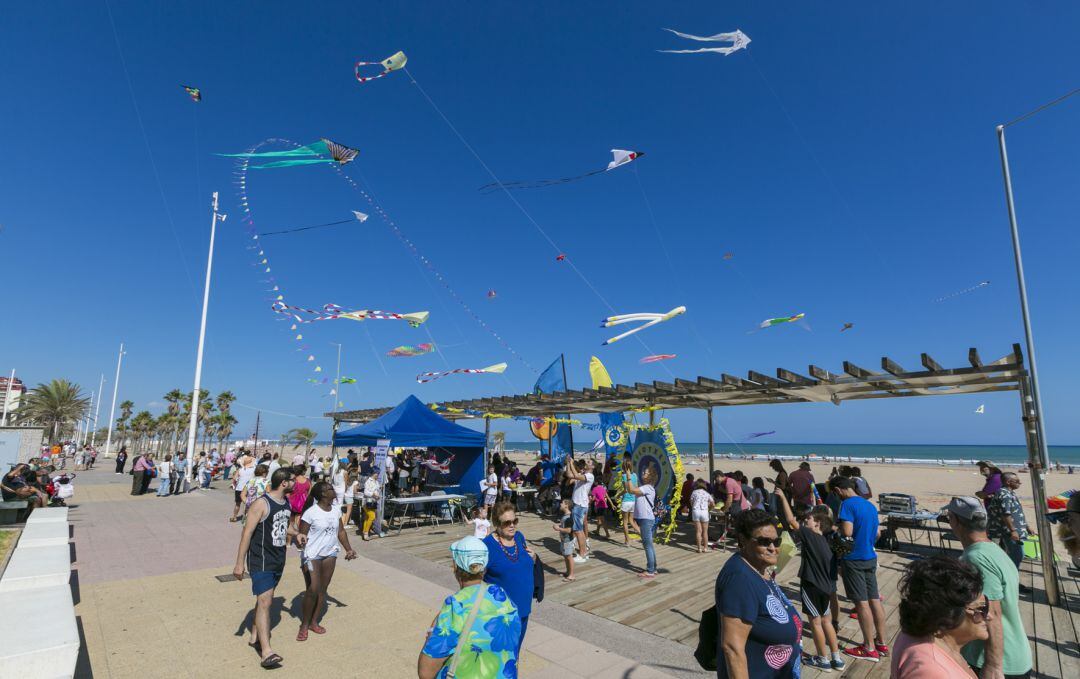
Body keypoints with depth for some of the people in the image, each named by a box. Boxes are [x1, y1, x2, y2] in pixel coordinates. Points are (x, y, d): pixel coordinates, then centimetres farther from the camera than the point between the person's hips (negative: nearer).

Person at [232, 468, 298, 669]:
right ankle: (266, 652, -11)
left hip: (278, 559, 8)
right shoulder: (262, 504, -21)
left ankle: (255, 636, 35)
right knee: (265, 602, -11)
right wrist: (239, 563, -19)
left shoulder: (286, 503, 5)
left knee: (265, 598, 19)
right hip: (261, 560, -8)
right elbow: (247, 532, -19)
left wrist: (295, 534, 5)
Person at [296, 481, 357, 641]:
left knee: (322, 590, 12)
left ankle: (313, 621, 27)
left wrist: (348, 549, 4)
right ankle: (304, 625, 14)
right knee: (312, 590, -5)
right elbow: (302, 536, -13)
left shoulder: (336, 510, 2)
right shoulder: (311, 512, -16)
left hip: (330, 554, 6)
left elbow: (341, 531, 11)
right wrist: (304, 560, -18)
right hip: (312, 556, -6)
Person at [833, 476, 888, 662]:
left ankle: (869, 649, 9)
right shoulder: (870, 505, 10)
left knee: (861, 603, 0)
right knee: (874, 600, 14)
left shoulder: (847, 504, -17)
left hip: (853, 559, -8)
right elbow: (877, 532, 18)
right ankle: (882, 643, 24)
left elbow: (847, 532, -25)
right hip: (870, 557, 8)